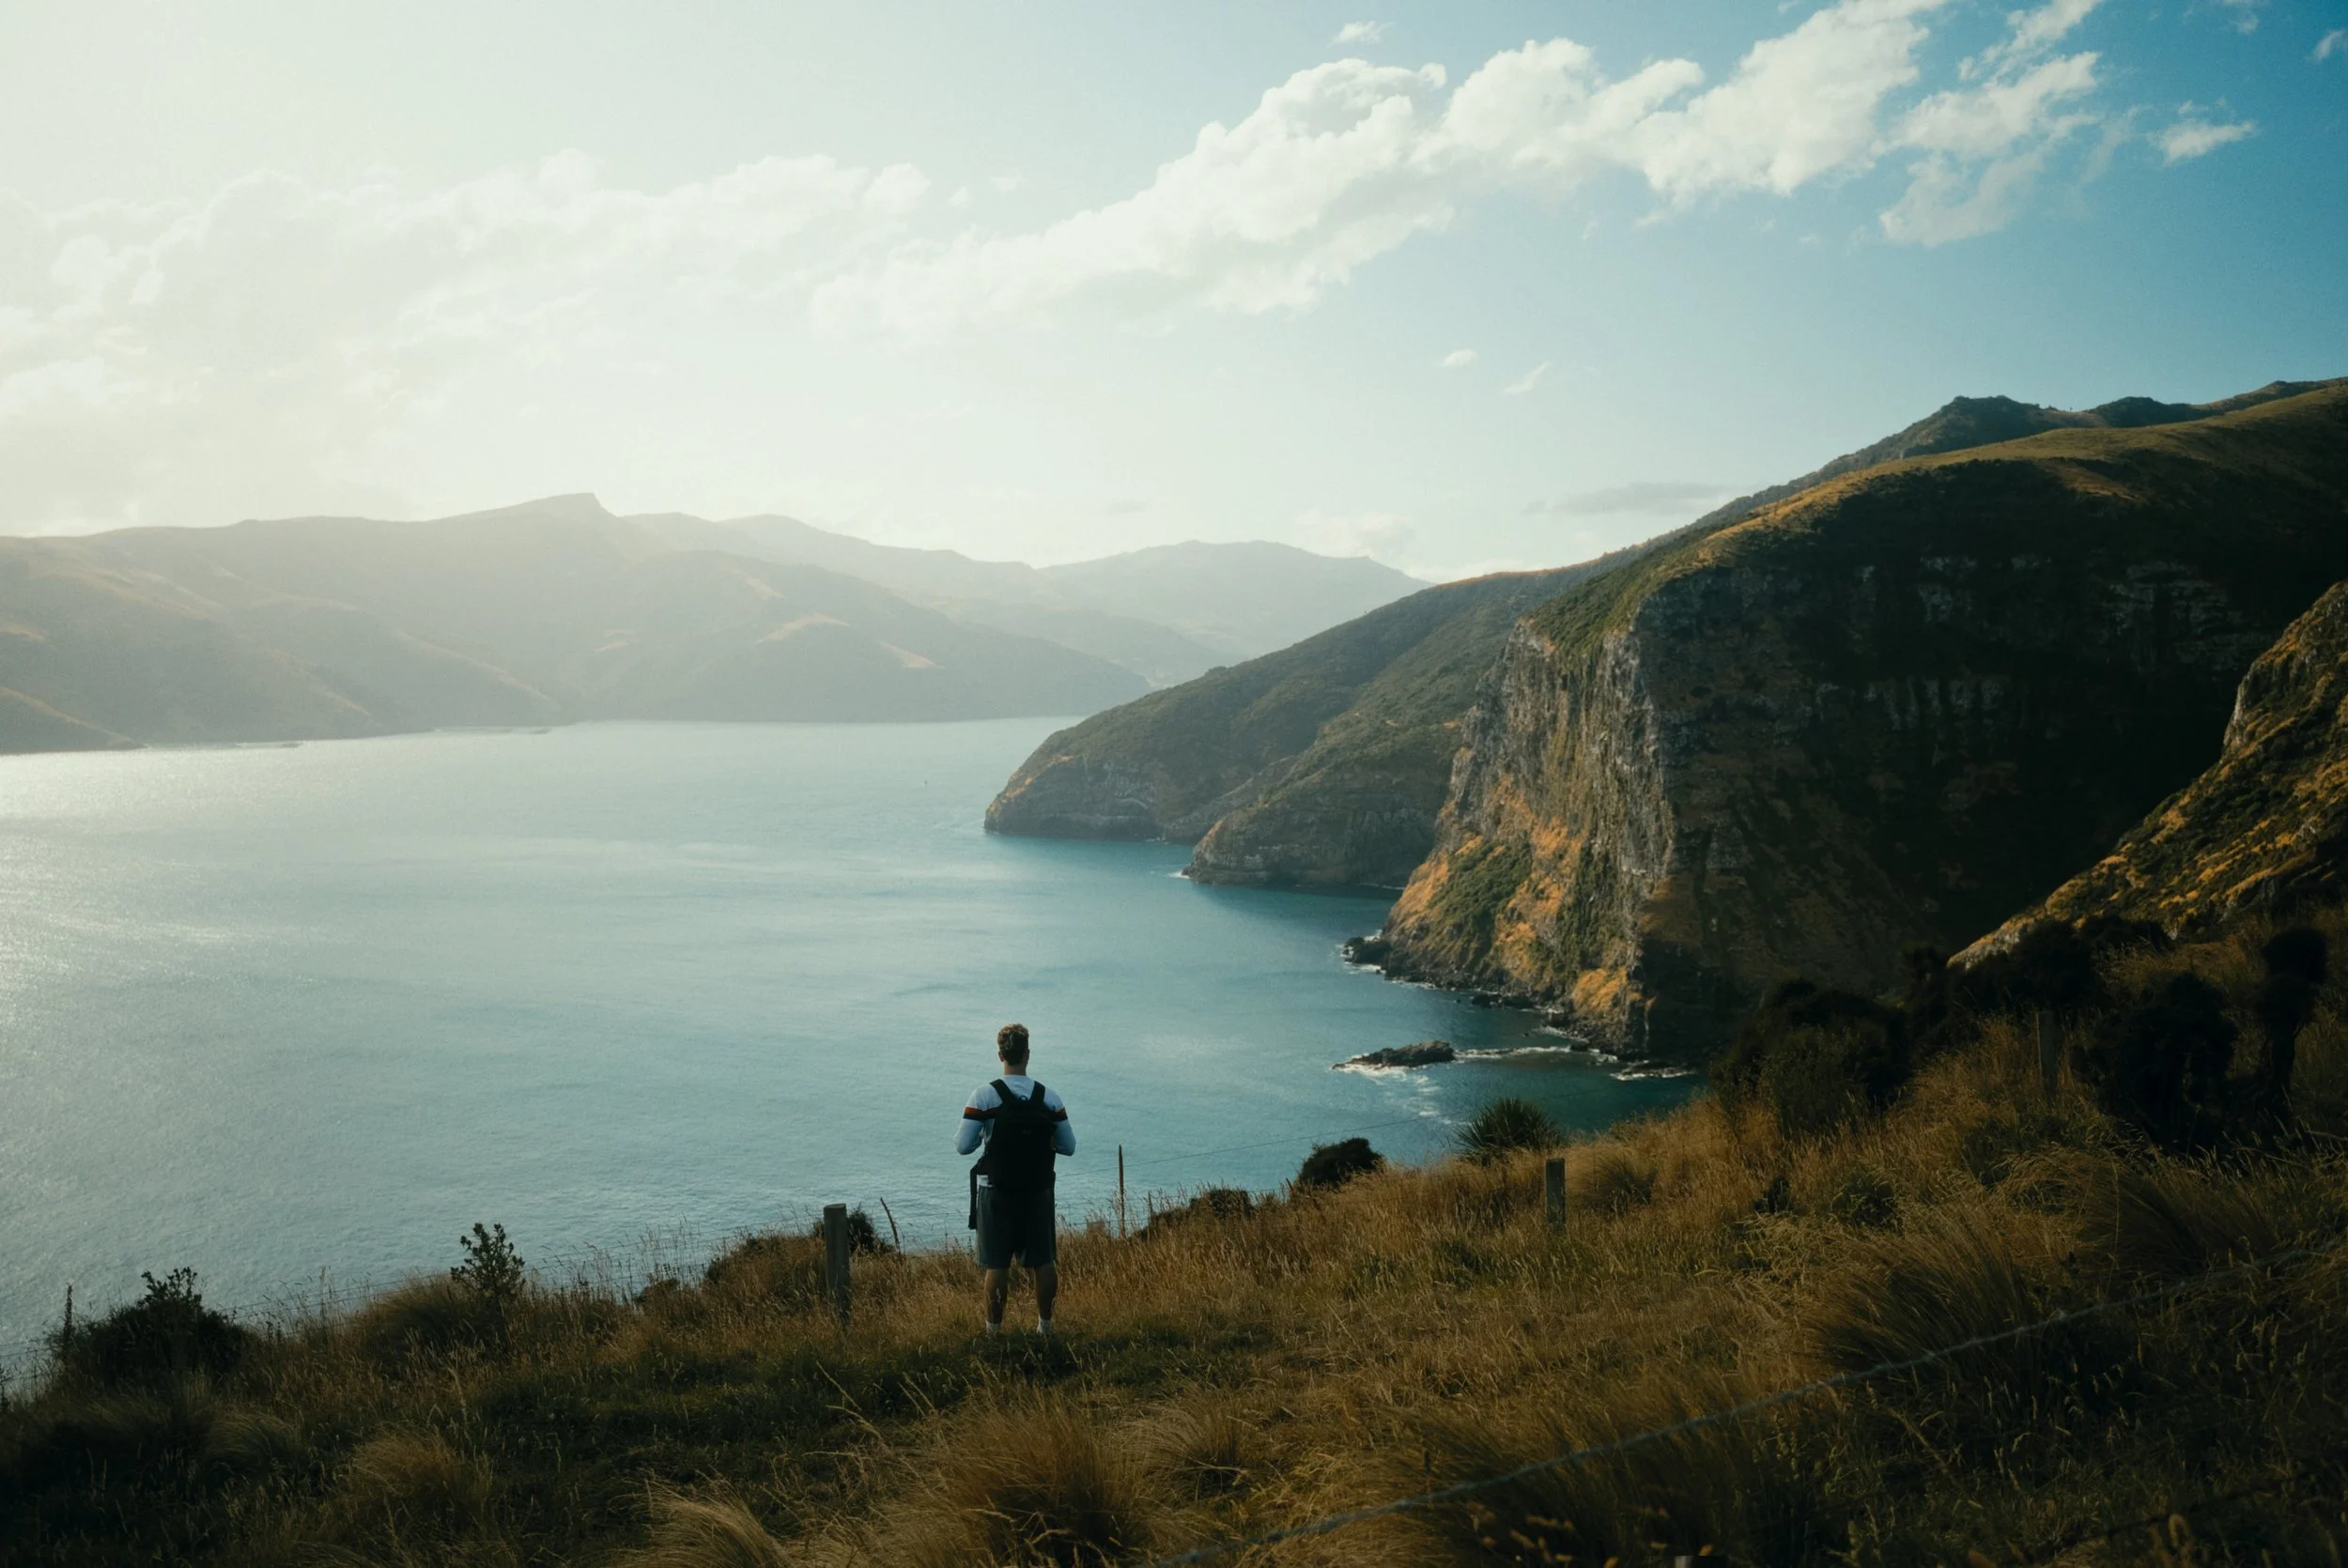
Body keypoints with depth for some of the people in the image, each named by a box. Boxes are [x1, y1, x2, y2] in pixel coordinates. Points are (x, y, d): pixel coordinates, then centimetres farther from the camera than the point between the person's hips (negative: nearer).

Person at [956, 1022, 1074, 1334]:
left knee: (997, 1265, 4)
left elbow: (962, 1146, -12)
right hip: (1038, 1193, 2)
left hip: (997, 1194, -2)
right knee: (1043, 1262, 12)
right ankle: (1044, 1325, 21)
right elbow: (1068, 1146, 1)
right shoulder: (1049, 1098, -3)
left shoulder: (985, 1096, -10)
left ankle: (994, 1329, 10)